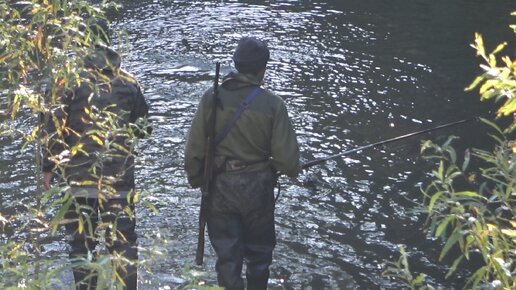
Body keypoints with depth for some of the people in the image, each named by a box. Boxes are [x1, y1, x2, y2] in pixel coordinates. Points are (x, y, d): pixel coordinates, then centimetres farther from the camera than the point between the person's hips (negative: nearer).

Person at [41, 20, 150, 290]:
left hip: (79, 172, -2)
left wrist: (49, 167, 1)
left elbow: (54, 126, -6)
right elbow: (143, 125, 14)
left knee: (81, 237, 7)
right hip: (120, 173, 2)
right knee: (123, 235, 7)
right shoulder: (128, 81, 4)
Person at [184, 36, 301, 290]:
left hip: (219, 187, 1)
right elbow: (286, 157, -13)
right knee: (259, 251, 19)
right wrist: (292, 170, 9)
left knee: (227, 253, 10)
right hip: (257, 188, -1)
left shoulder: (211, 99, -8)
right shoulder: (272, 104, -14)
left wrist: (196, 180, 12)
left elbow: (194, 151, -4)